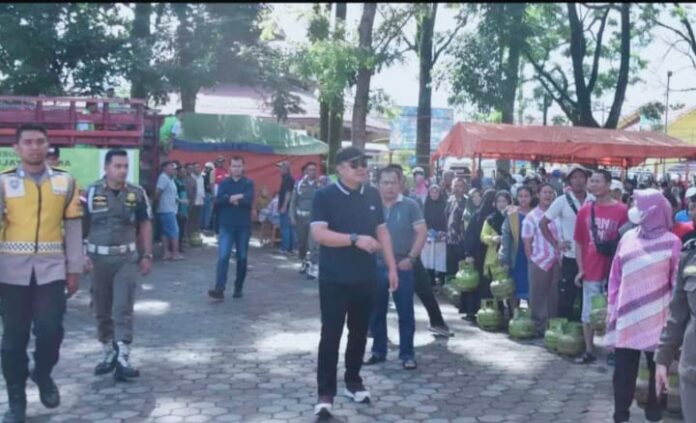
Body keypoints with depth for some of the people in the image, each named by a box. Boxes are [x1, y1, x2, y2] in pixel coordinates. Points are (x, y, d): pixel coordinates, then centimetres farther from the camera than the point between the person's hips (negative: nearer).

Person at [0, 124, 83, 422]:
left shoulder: (65, 182, 5)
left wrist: (74, 269, 4)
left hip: (51, 268, 0)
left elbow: (73, 227, 7)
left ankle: (43, 374, 23)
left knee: (50, 329, -9)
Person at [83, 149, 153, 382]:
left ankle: (123, 359, -6)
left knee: (123, 309, -6)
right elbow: (80, 225, 0)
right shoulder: (91, 192, -3)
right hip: (98, 258, 0)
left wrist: (147, 255, 5)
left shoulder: (137, 193, 2)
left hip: (126, 258, 0)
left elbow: (145, 225, 9)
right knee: (102, 310, 10)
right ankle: (108, 354, 24)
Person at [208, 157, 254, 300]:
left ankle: (238, 288, 19)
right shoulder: (224, 183, 6)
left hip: (243, 226, 0)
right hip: (226, 226, 0)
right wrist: (237, 197, -18)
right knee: (223, 257, -10)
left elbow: (248, 200, -16)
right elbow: (218, 200, -9)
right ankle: (219, 289, -14)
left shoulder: (248, 183, 1)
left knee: (242, 258, 7)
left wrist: (230, 199, -11)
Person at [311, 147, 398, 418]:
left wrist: (391, 267, 8)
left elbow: (382, 231, 12)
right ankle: (325, 394, 7)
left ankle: (353, 381, 31)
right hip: (334, 279, -5)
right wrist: (355, 239, -26)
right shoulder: (325, 196, -9)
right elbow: (318, 233, -19)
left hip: (366, 277, 5)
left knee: (359, 332, 15)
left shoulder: (372, 195, 7)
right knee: (331, 335, -1)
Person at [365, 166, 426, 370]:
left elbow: (421, 232, -4)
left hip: (402, 267, -2)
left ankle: (407, 354, 13)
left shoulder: (410, 205, -3)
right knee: (376, 312, 10)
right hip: (376, 266, 2)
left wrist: (411, 258, -11)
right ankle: (378, 351, 24)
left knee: (405, 313, 3)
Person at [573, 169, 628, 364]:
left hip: (613, 271, -3)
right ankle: (589, 351, 21)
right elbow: (579, 242, 7)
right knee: (588, 313, 9)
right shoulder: (584, 210, 3)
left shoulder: (621, 210, -7)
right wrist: (580, 269, 3)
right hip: (590, 271, 3)